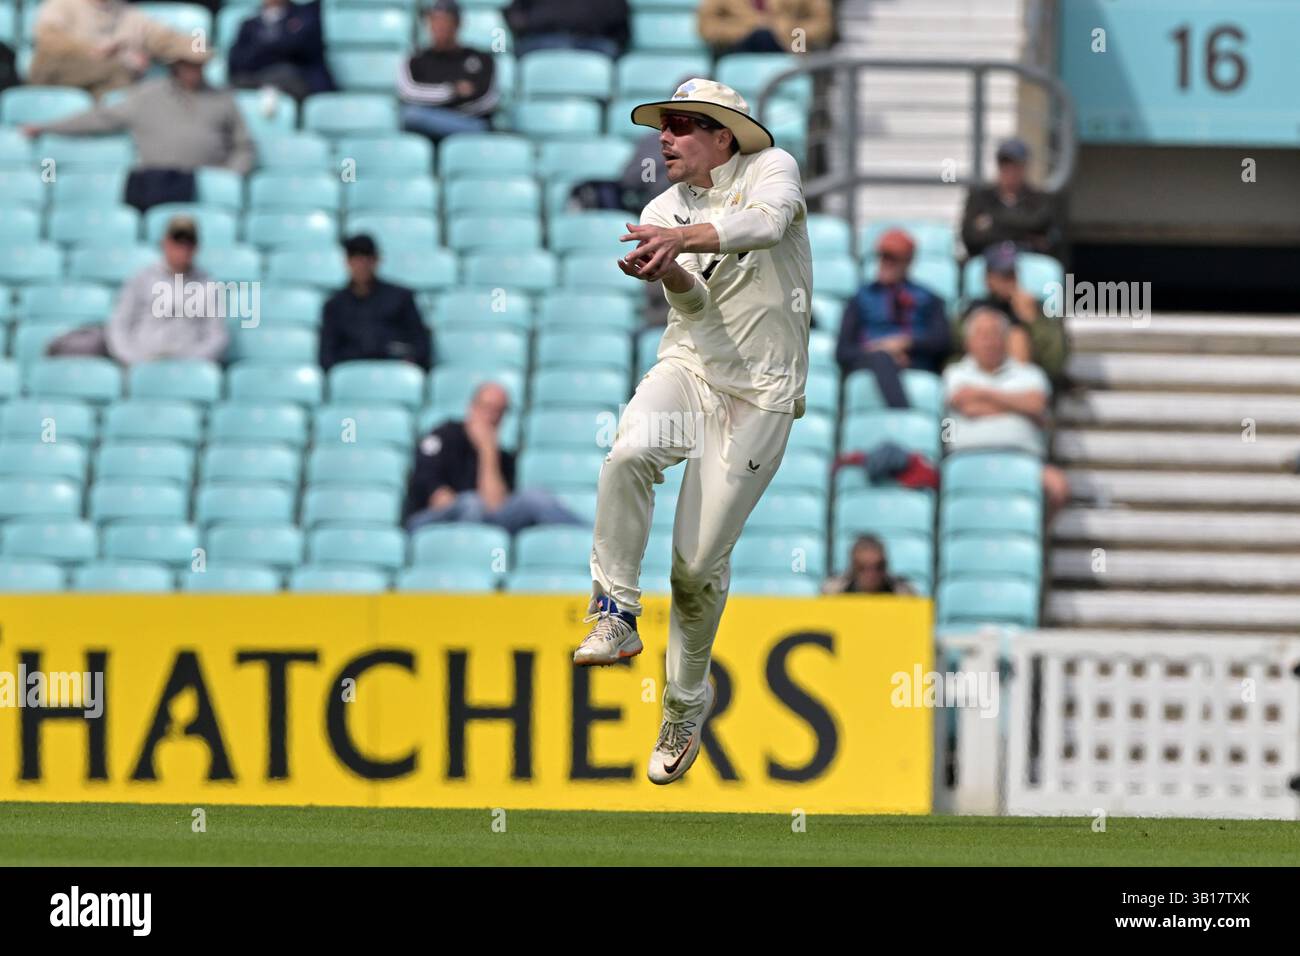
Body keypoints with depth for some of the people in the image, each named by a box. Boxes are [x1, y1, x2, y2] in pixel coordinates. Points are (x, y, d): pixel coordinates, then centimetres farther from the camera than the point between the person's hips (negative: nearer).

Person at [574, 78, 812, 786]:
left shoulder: (771, 169, -1)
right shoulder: (662, 213, 8)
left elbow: (766, 222, -25)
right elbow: (694, 303, -8)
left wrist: (681, 238, -39)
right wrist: (669, 273, -32)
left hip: (759, 392, -3)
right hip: (688, 366, 3)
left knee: (701, 561, -4)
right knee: (628, 453, -33)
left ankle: (687, 698, 18)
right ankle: (615, 615, -24)